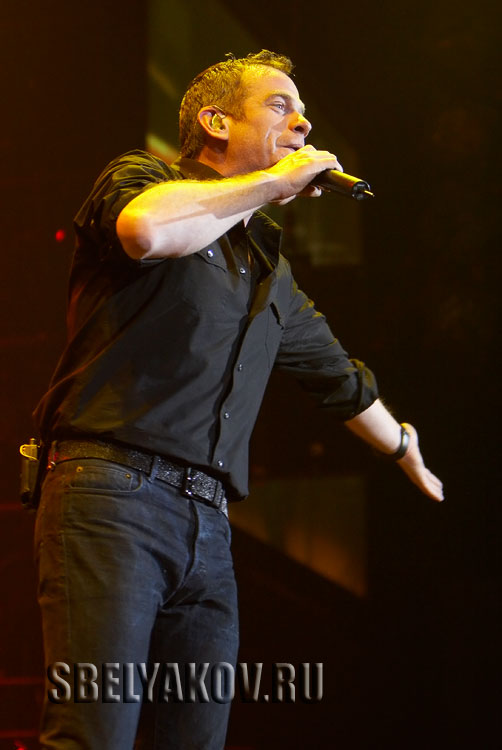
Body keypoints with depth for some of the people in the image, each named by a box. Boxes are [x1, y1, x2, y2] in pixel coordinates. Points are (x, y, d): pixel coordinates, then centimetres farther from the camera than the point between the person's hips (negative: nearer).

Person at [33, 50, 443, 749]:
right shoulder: (140, 177, 6)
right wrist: (274, 181, -8)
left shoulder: (271, 273, 25)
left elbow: (339, 375, 42)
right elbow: (147, 229, -22)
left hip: (208, 522, 7)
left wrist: (405, 449, 56)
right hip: (114, 489, -7)